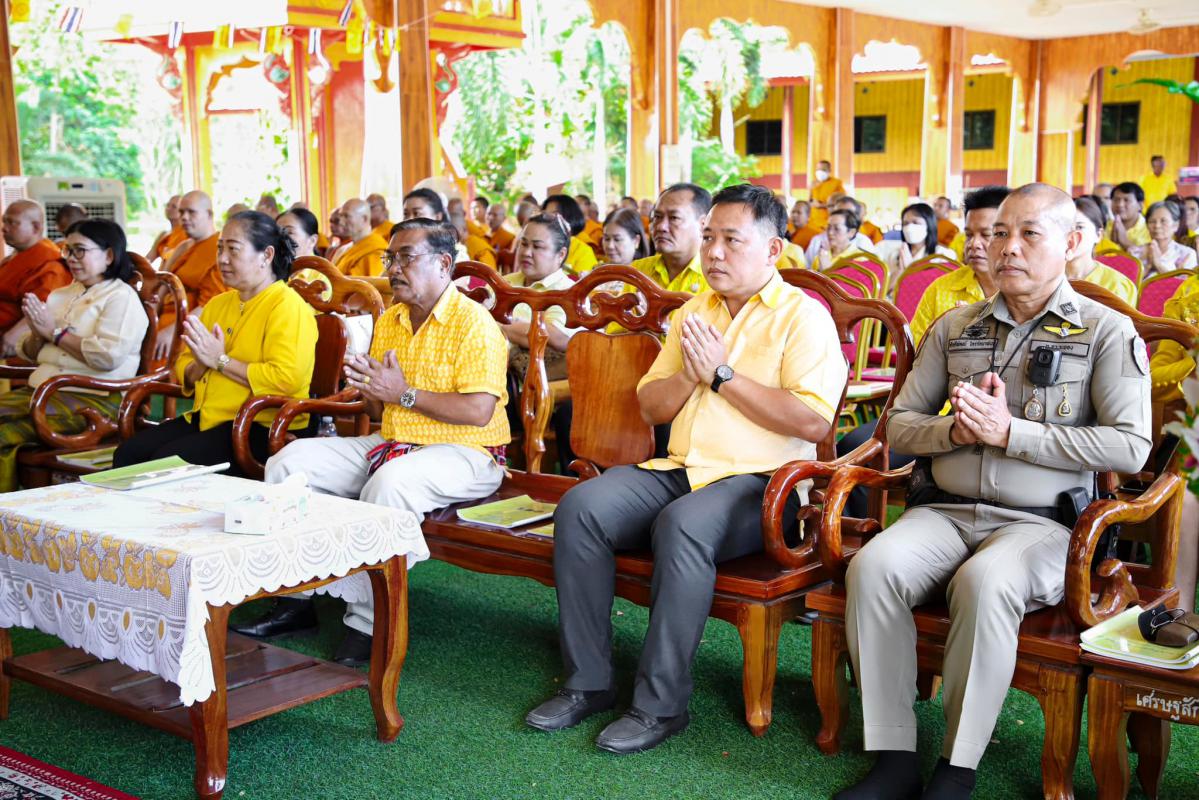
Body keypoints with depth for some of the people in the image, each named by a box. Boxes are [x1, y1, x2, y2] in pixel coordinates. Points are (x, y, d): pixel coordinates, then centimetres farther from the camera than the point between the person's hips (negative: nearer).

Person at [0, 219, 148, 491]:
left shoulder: (121, 297, -2)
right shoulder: (60, 295, 21)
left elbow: (109, 355, -17)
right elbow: (30, 353, 24)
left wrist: (55, 331, -7)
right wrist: (37, 334, 0)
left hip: (93, 399, -7)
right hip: (41, 388, 8)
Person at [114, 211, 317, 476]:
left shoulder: (287, 306, -7)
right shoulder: (218, 304, 20)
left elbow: (287, 378, -22)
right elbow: (184, 372, 21)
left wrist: (220, 360, -13)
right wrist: (201, 365, -4)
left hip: (261, 426, -8)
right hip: (205, 419, 8)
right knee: (127, 452, -11)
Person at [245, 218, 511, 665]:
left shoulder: (473, 323, -12)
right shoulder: (389, 321, 14)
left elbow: (479, 411, -22)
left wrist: (404, 393, -19)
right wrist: (371, 392, -6)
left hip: (462, 453, -8)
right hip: (391, 442, 8)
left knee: (389, 482, -38)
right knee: (290, 462, -4)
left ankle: (369, 624, -27)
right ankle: (294, 601, -1)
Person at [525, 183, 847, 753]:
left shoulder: (803, 316, -1)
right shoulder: (693, 311, 20)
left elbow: (814, 421, -16)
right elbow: (650, 407, 21)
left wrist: (722, 374, -11)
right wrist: (689, 376, -1)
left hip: (760, 480, -6)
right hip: (680, 469, 6)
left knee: (683, 524, -36)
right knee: (581, 507, -18)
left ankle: (661, 703, -23)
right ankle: (588, 682, -9)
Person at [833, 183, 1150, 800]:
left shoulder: (1107, 331, 5)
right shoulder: (954, 328, 17)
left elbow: (1130, 446, -7)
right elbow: (899, 424, 17)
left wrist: (1010, 431, -13)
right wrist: (956, 430, -6)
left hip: (1042, 521, -4)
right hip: (943, 511, 4)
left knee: (984, 582, -37)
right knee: (873, 565, -27)